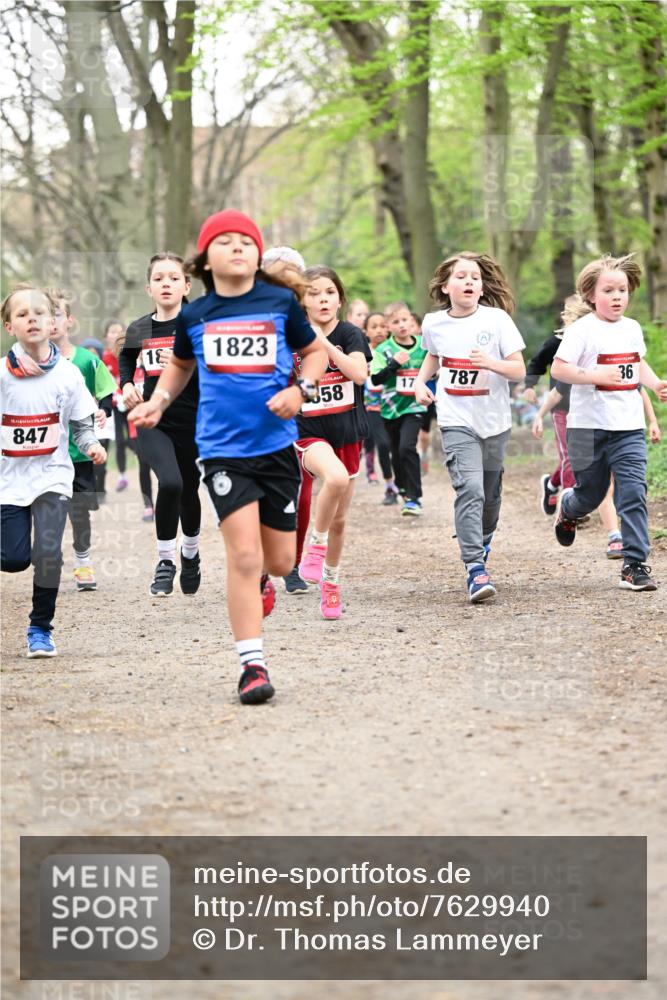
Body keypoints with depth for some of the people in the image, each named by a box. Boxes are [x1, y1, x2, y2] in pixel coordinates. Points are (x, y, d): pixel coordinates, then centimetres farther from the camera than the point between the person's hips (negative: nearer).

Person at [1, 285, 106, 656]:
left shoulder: (68, 374, -1)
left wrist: (92, 445, -11)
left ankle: (41, 627, 5)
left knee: (48, 553, -15)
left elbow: (82, 423, 6)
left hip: (53, 475, 0)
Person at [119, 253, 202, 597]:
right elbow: (126, 359, 24)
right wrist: (127, 385, 5)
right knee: (170, 482, -24)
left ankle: (190, 553, 45)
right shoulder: (138, 330, 5)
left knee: (189, 492, 14)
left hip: (194, 423, 0)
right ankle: (165, 561, -8)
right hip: (153, 421, 0)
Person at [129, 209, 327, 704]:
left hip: (277, 443, 1)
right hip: (222, 447, -1)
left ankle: (258, 578, 47)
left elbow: (315, 351, 13)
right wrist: (158, 401, 8)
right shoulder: (193, 315, 4)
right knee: (244, 554, -14)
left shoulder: (281, 302, 0)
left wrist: (300, 389, -5)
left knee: (280, 561, 8)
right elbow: (181, 364, 23)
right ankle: (252, 665, -7)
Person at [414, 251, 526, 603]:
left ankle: (482, 541, 46)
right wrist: (420, 382, 6)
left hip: (494, 420, 1)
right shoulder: (433, 323, 0)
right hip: (456, 421, -1)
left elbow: (519, 370, -9)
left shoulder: (497, 319, -8)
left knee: (489, 494, 15)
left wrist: (491, 363, -27)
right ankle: (475, 570, -24)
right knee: (469, 489, -19)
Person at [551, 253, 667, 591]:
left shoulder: (632, 328, 9)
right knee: (590, 494, 12)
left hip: (629, 427, 4)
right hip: (589, 426, -3)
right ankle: (566, 507, 49)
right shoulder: (582, 330, -9)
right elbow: (558, 369, -15)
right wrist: (595, 375, -26)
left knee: (633, 493, -9)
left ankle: (635, 564, -6)